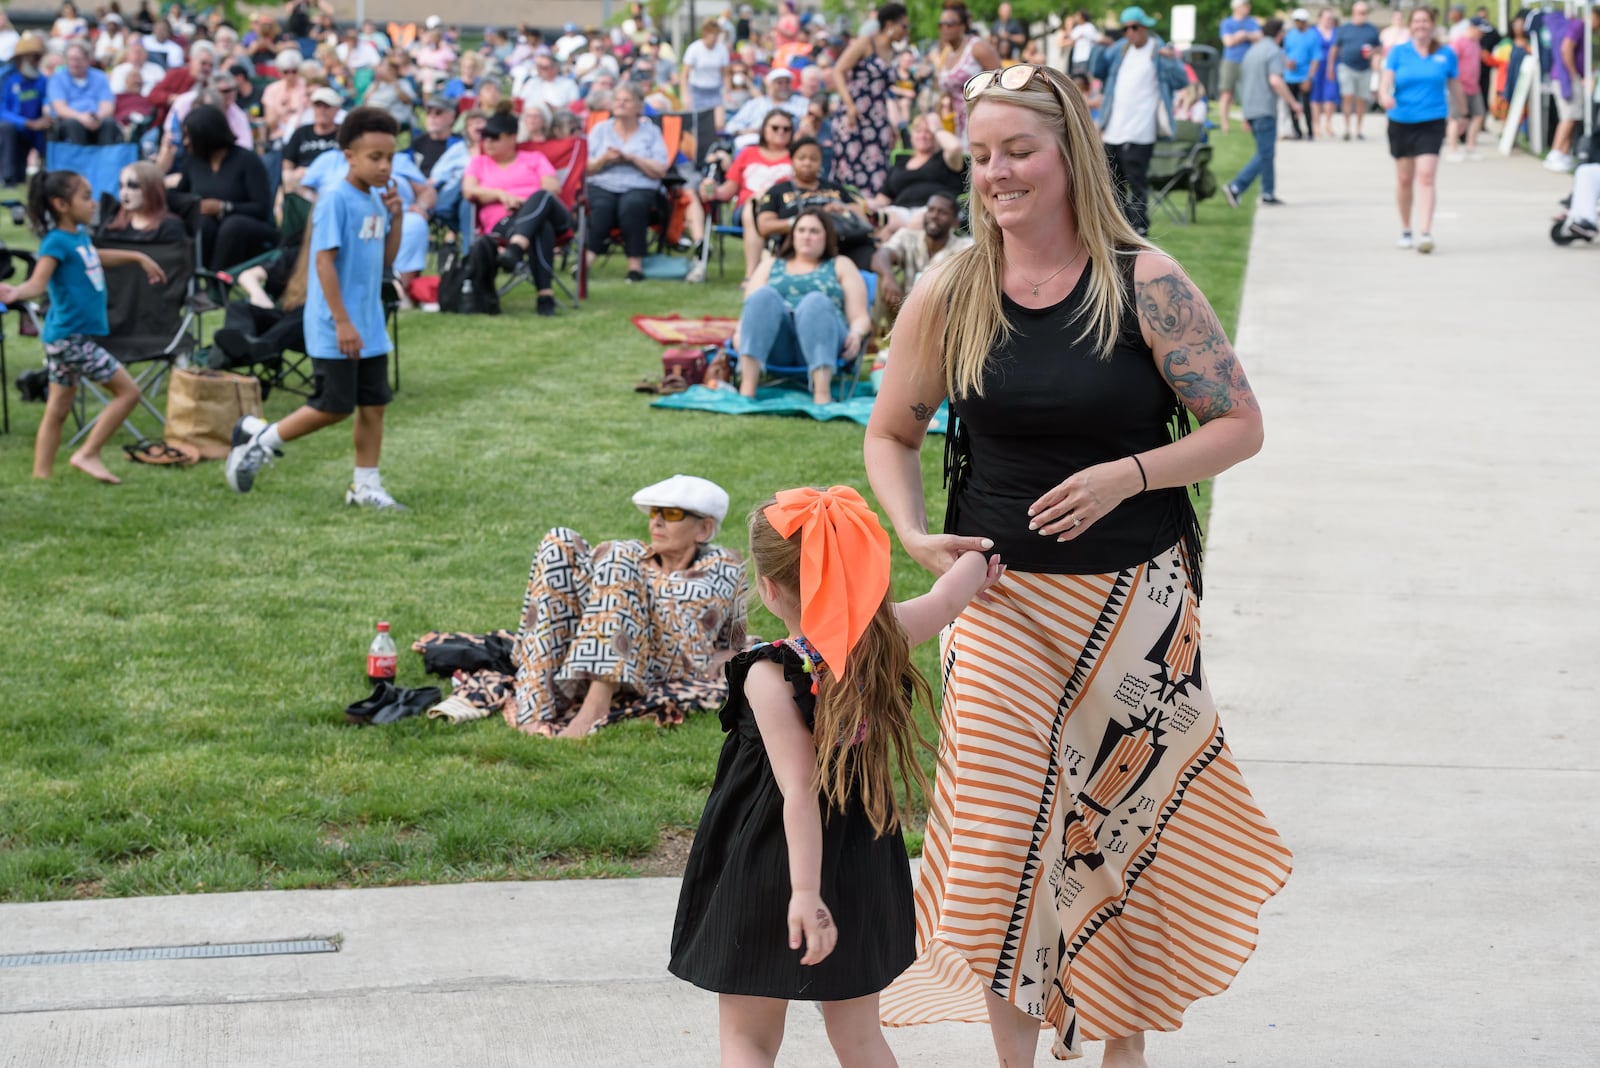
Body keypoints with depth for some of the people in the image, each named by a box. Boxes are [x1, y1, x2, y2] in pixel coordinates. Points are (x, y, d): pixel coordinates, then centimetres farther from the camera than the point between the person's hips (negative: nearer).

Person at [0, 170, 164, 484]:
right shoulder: (56, 242, -17)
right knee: (128, 391, -6)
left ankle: (41, 475, 17)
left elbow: (96, 257, 33)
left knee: (58, 410, 12)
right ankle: (88, 454, -2)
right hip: (69, 337, -9)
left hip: (75, 337, 9)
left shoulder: (79, 235, 10)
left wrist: (139, 258, 43)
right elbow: (38, 283, -28)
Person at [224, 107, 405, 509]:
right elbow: (324, 261, -18)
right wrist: (342, 322, -21)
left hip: (369, 328, 8)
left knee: (373, 405, 8)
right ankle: (260, 439, 13)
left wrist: (396, 218, -1)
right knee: (334, 406, -4)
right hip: (334, 330, -8)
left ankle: (366, 486, 16)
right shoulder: (335, 200, -15)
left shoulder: (376, 200, 8)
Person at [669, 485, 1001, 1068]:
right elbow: (947, 598, 14)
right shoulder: (885, 638, -6)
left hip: (772, 873, -6)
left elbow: (801, 794, -26)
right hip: (864, 875, 6)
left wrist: (805, 892, -27)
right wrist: (978, 557, 34)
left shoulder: (771, 677, -21)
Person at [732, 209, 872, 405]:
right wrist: (740, 333, -6)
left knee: (815, 301, -32)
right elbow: (750, 307, 17)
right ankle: (746, 388, -46)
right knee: (764, 295, -27)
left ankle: (822, 393, -54)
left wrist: (856, 334, -10)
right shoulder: (770, 265, 31)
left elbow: (861, 317, 13)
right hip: (777, 347, 1)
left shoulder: (841, 266, 26)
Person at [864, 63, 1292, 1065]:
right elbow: (891, 433, 10)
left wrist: (1125, 475, -19)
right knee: (1003, 829, -3)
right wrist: (914, 534, -7)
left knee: (1129, 826, 11)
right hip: (1002, 603, 1)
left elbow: (1240, 426, -6)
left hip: (1136, 602, -1)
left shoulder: (1144, 285, -10)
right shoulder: (949, 294, -3)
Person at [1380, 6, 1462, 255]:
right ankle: (1405, 230, 28)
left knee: (1426, 176, -16)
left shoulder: (1446, 55, 3)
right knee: (1404, 178, 10)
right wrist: (1385, 95, -31)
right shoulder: (1399, 53, 2)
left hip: (1431, 122, -1)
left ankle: (1425, 233, -20)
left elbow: (1454, 86, 13)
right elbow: (1387, 80, -9)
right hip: (1401, 122, 1)